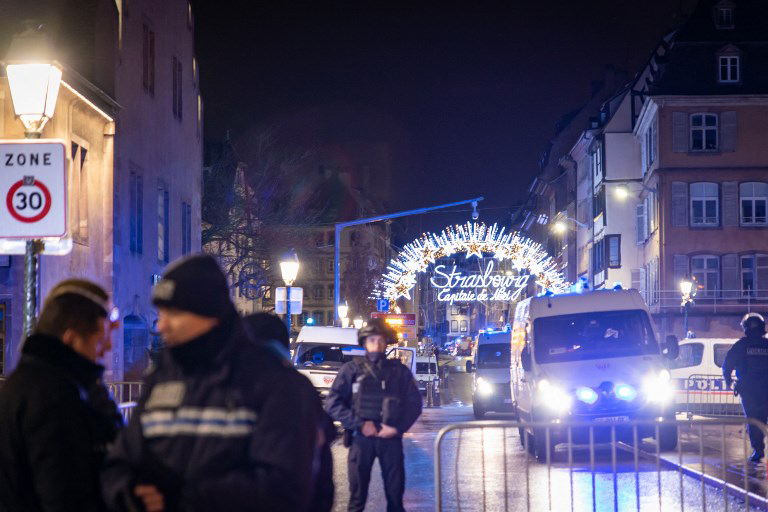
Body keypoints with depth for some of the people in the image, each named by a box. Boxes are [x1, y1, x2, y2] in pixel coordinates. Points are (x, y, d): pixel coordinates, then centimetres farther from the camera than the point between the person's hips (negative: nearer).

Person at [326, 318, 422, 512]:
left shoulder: (399, 370, 8)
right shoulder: (351, 369, 5)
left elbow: (414, 403, 8)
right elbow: (333, 403, -1)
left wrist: (398, 427, -6)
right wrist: (359, 424, -10)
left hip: (391, 437, 1)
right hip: (361, 437, -1)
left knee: (395, 491, 3)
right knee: (357, 492, 3)